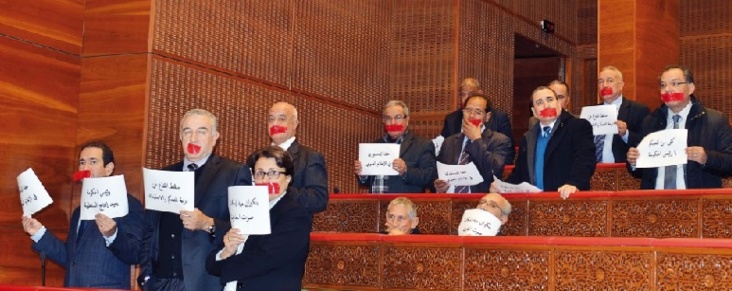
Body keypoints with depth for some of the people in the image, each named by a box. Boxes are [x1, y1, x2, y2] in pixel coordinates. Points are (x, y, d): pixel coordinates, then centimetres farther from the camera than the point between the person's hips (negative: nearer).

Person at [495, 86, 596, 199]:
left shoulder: (579, 127, 4)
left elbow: (584, 159, -11)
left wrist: (574, 183, -28)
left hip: (567, 199, -4)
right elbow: (519, 172, 24)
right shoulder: (528, 137, 21)